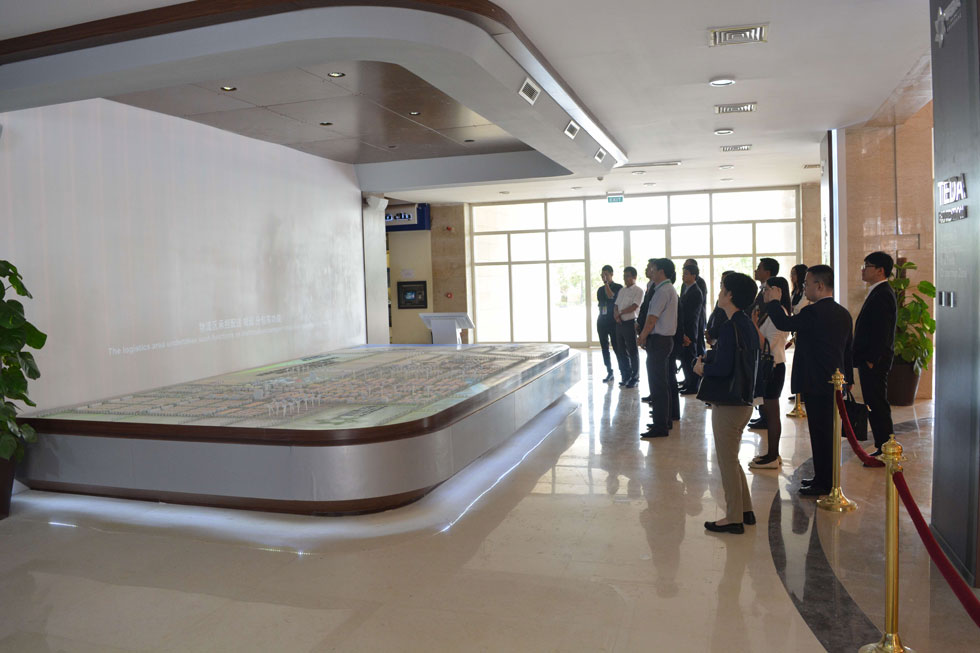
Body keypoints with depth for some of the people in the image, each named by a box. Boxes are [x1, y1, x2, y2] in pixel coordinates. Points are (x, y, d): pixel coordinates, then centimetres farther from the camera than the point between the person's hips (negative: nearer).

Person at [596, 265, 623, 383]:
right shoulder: (600, 290, 15)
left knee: (616, 347, -7)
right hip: (602, 322, 6)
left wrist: (606, 283, -19)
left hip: (613, 321, -6)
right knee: (604, 348, 6)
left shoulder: (618, 287, -2)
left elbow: (611, 296, -21)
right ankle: (609, 372, 13)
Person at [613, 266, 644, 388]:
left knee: (632, 352, -1)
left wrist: (620, 313, -8)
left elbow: (634, 306, -15)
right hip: (619, 323, 7)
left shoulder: (638, 290, -5)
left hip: (630, 323, -7)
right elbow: (616, 306, 15)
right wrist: (616, 315, -5)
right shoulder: (622, 290, 17)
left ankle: (634, 378, 7)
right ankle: (626, 377, 19)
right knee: (622, 351, 10)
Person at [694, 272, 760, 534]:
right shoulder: (748, 325, 9)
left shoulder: (729, 328, -20)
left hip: (728, 404, -9)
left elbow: (722, 368, -28)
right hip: (745, 401, 9)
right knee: (731, 459, 21)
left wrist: (701, 368, -9)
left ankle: (733, 519, 12)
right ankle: (745, 510, 28)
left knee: (727, 462, 2)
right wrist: (709, 363, 11)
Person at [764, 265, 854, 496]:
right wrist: (847, 379, 23)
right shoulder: (842, 313, 10)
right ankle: (825, 478, 28)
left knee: (820, 433, -1)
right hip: (835, 381, 9)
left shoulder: (814, 312, -19)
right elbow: (848, 349, 16)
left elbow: (784, 323, -15)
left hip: (817, 383, -9)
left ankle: (823, 484, 7)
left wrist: (773, 301, 2)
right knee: (827, 431, 17)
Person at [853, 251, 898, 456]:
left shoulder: (882, 294, -16)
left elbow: (882, 332, -21)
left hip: (875, 362, -10)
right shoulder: (878, 292, 16)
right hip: (870, 361, 10)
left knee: (878, 406, -5)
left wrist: (871, 360, -20)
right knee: (874, 406, 15)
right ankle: (884, 448, 22)